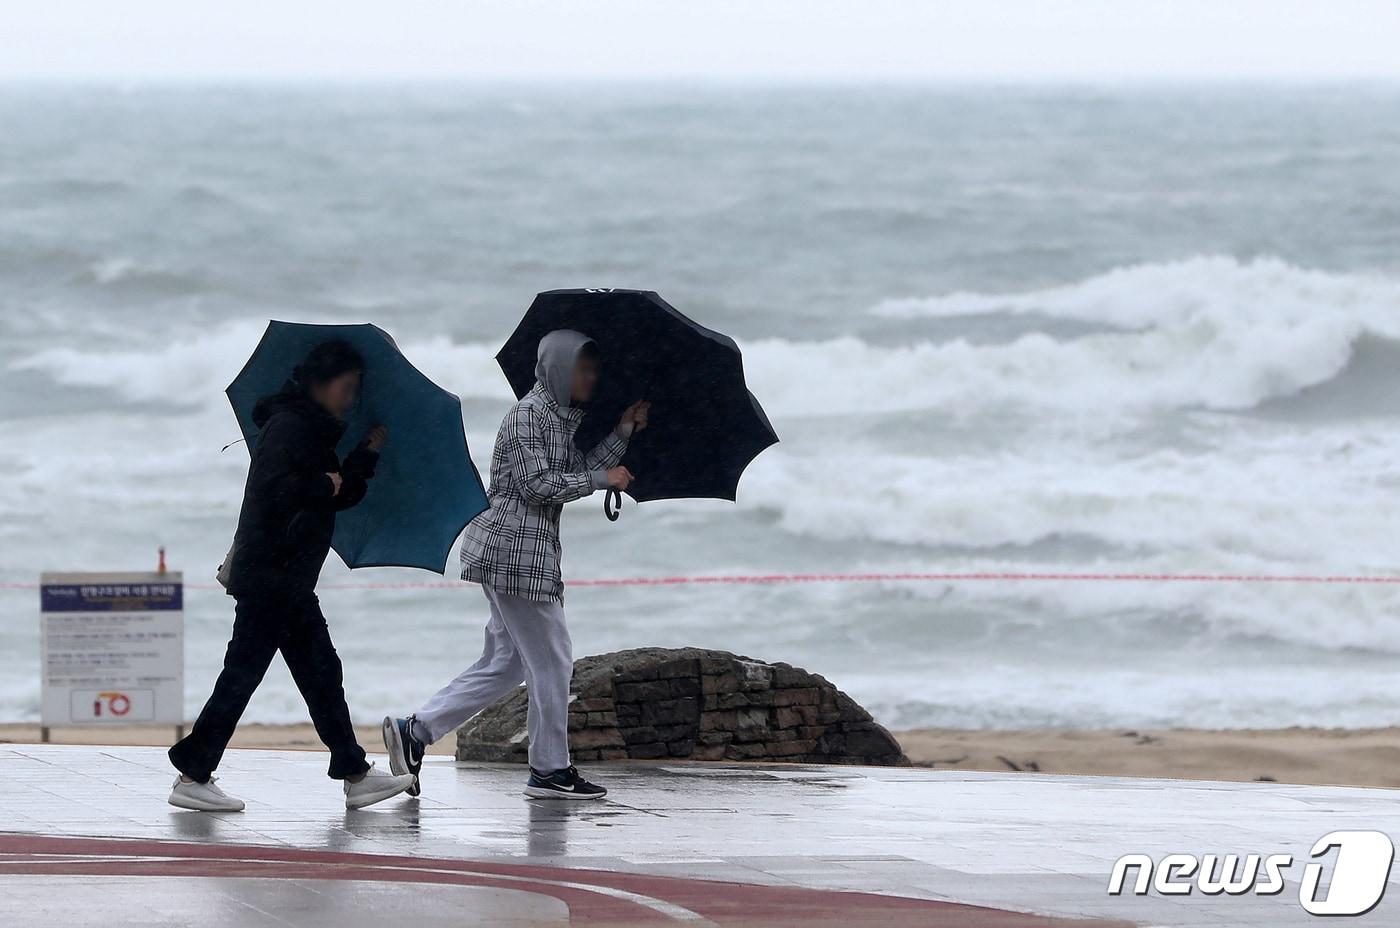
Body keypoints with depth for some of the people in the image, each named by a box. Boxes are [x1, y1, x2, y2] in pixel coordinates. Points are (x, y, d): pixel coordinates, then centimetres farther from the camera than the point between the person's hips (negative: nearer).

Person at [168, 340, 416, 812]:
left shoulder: (314, 432, 17)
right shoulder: (288, 427, -13)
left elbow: (342, 496, 20)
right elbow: (274, 488, -25)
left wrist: (367, 455, 8)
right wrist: (324, 486, -11)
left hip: (290, 578, 10)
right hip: (268, 574, -10)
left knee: (321, 673, 11)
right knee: (243, 671, -8)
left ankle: (356, 773, 14)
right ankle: (192, 777, -5)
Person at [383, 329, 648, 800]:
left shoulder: (563, 420, 19)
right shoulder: (528, 415, -12)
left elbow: (580, 471, 14)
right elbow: (538, 485, -18)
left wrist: (624, 431, 12)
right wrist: (602, 478, -11)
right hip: (515, 548, -10)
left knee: (505, 663, 12)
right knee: (551, 658, -3)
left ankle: (415, 731, 8)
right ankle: (551, 770, 4)